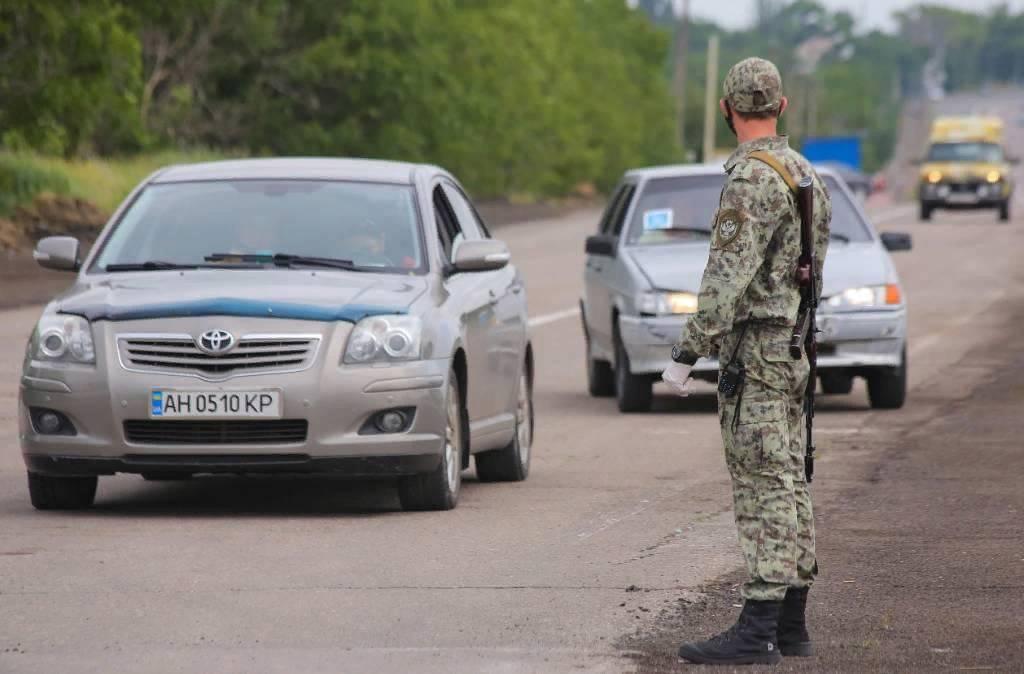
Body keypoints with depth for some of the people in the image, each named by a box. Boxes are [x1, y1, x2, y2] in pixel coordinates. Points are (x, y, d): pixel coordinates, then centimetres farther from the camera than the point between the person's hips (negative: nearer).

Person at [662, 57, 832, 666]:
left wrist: (687, 352, -21)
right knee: (788, 485, 11)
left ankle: (757, 632, -15)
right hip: (795, 346, 10)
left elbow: (729, 276, -22)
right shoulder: (807, 174, 14)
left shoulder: (753, 178, -16)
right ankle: (791, 624, 14)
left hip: (755, 350, -10)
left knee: (764, 489, -12)